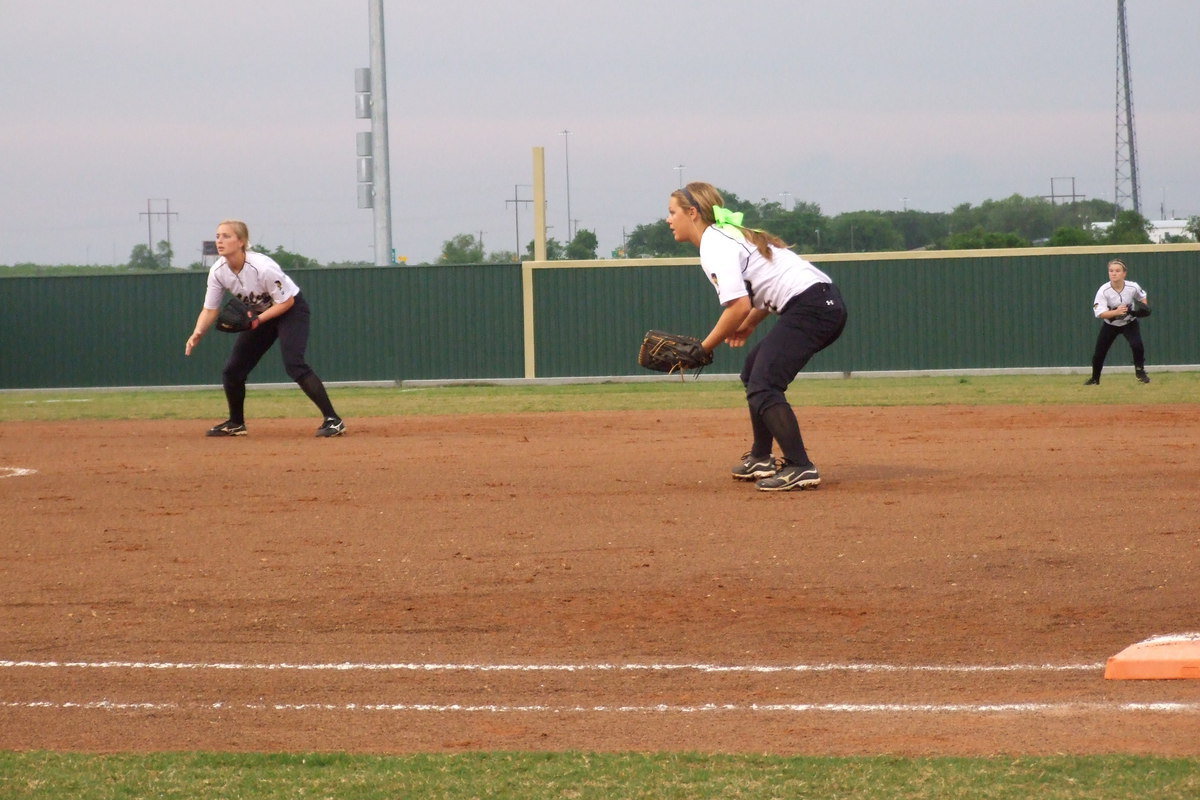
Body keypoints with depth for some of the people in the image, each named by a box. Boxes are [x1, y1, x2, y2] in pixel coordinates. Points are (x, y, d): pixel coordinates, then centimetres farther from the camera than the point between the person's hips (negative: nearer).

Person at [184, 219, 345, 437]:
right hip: (258, 316, 7)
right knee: (233, 369, 3)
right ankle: (236, 423, 25)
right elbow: (210, 310, -9)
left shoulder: (262, 267, -32)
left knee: (294, 364, -26)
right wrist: (198, 333, -27)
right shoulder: (218, 272, -14)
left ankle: (332, 419, -26)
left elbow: (286, 301, -23)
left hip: (290, 310, -7)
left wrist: (258, 320, -32)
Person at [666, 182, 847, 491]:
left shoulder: (714, 245, -9)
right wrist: (749, 323, 20)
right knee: (754, 369, 25)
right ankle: (761, 459, 30)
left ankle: (800, 468, -24)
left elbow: (738, 305, -21)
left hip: (810, 307, -11)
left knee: (762, 387, -17)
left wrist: (704, 348, -11)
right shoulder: (730, 235, 22)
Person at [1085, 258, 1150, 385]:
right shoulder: (1103, 291, -26)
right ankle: (1095, 379, 29)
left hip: (1130, 323, 0)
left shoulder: (1132, 287, -21)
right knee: (1099, 353, 4)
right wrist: (1116, 312, -46)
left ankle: (1140, 371, 0)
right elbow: (1099, 313, -31)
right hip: (1110, 325, 0)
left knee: (1137, 345, -24)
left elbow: (1142, 296, 4)